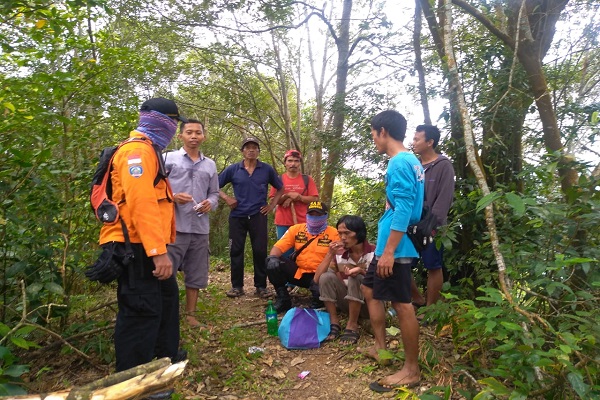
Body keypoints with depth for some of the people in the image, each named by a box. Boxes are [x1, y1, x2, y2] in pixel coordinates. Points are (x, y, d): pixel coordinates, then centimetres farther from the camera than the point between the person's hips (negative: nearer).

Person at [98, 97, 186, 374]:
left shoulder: (148, 151, 19)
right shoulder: (137, 150, -16)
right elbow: (141, 202, -27)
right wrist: (159, 251, -30)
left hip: (145, 248, 12)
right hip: (136, 248, -12)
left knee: (167, 298, 23)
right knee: (142, 312, -5)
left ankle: (166, 357, 40)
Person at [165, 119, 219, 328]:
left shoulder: (210, 165, 15)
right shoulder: (168, 158, 3)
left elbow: (214, 193, 17)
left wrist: (210, 203, -4)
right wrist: (173, 197, -17)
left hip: (200, 228, 4)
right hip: (174, 226, -4)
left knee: (195, 275, 12)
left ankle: (190, 314, 26)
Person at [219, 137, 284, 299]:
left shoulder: (267, 169, 2)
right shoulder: (233, 169, 2)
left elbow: (280, 188, 14)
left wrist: (272, 205, 5)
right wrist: (226, 198, -4)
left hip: (258, 216, 0)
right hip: (237, 216, 1)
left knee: (260, 251, 1)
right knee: (236, 251, 4)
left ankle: (261, 286, 13)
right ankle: (237, 286, 15)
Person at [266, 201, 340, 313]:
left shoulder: (333, 233, -6)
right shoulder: (296, 229, 3)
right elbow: (278, 247, -1)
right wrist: (272, 257, -25)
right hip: (297, 272, 3)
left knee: (320, 288, -37)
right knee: (272, 263, -18)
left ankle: (317, 303, 4)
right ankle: (283, 299, 1)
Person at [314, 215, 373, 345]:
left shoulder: (374, 252, -14)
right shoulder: (339, 253, -5)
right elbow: (317, 279, -10)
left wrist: (361, 270, -34)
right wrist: (330, 255, -20)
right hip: (350, 303, 3)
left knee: (355, 278, -31)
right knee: (327, 276, -20)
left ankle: (352, 326, -22)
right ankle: (334, 323, -14)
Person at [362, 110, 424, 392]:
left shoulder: (399, 163, -16)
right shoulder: (411, 161, 15)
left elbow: (402, 211, -23)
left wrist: (388, 251, -23)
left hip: (396, 248, -11)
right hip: (390, 245, 11)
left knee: (402, 304, -2)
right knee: (370, 289, 20)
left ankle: (411, 370, 12)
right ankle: (381, 347, 31)